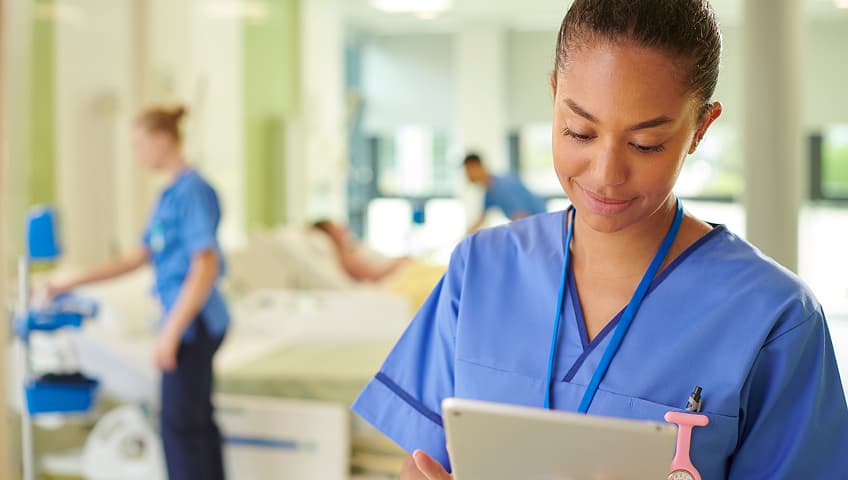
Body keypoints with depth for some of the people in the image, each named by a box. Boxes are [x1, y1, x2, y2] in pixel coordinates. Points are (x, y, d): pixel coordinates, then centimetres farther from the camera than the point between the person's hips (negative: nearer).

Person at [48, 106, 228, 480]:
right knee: (196, 420, 13)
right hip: (189, 322, 9)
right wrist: (74, 283, 21)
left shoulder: (193, 191, -15)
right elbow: (140, 256, 20)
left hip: (194, 323, -9)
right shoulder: (171, 193, 14)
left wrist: (170, 333, -22)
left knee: (179, 423, -3)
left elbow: (205, 267, -21)